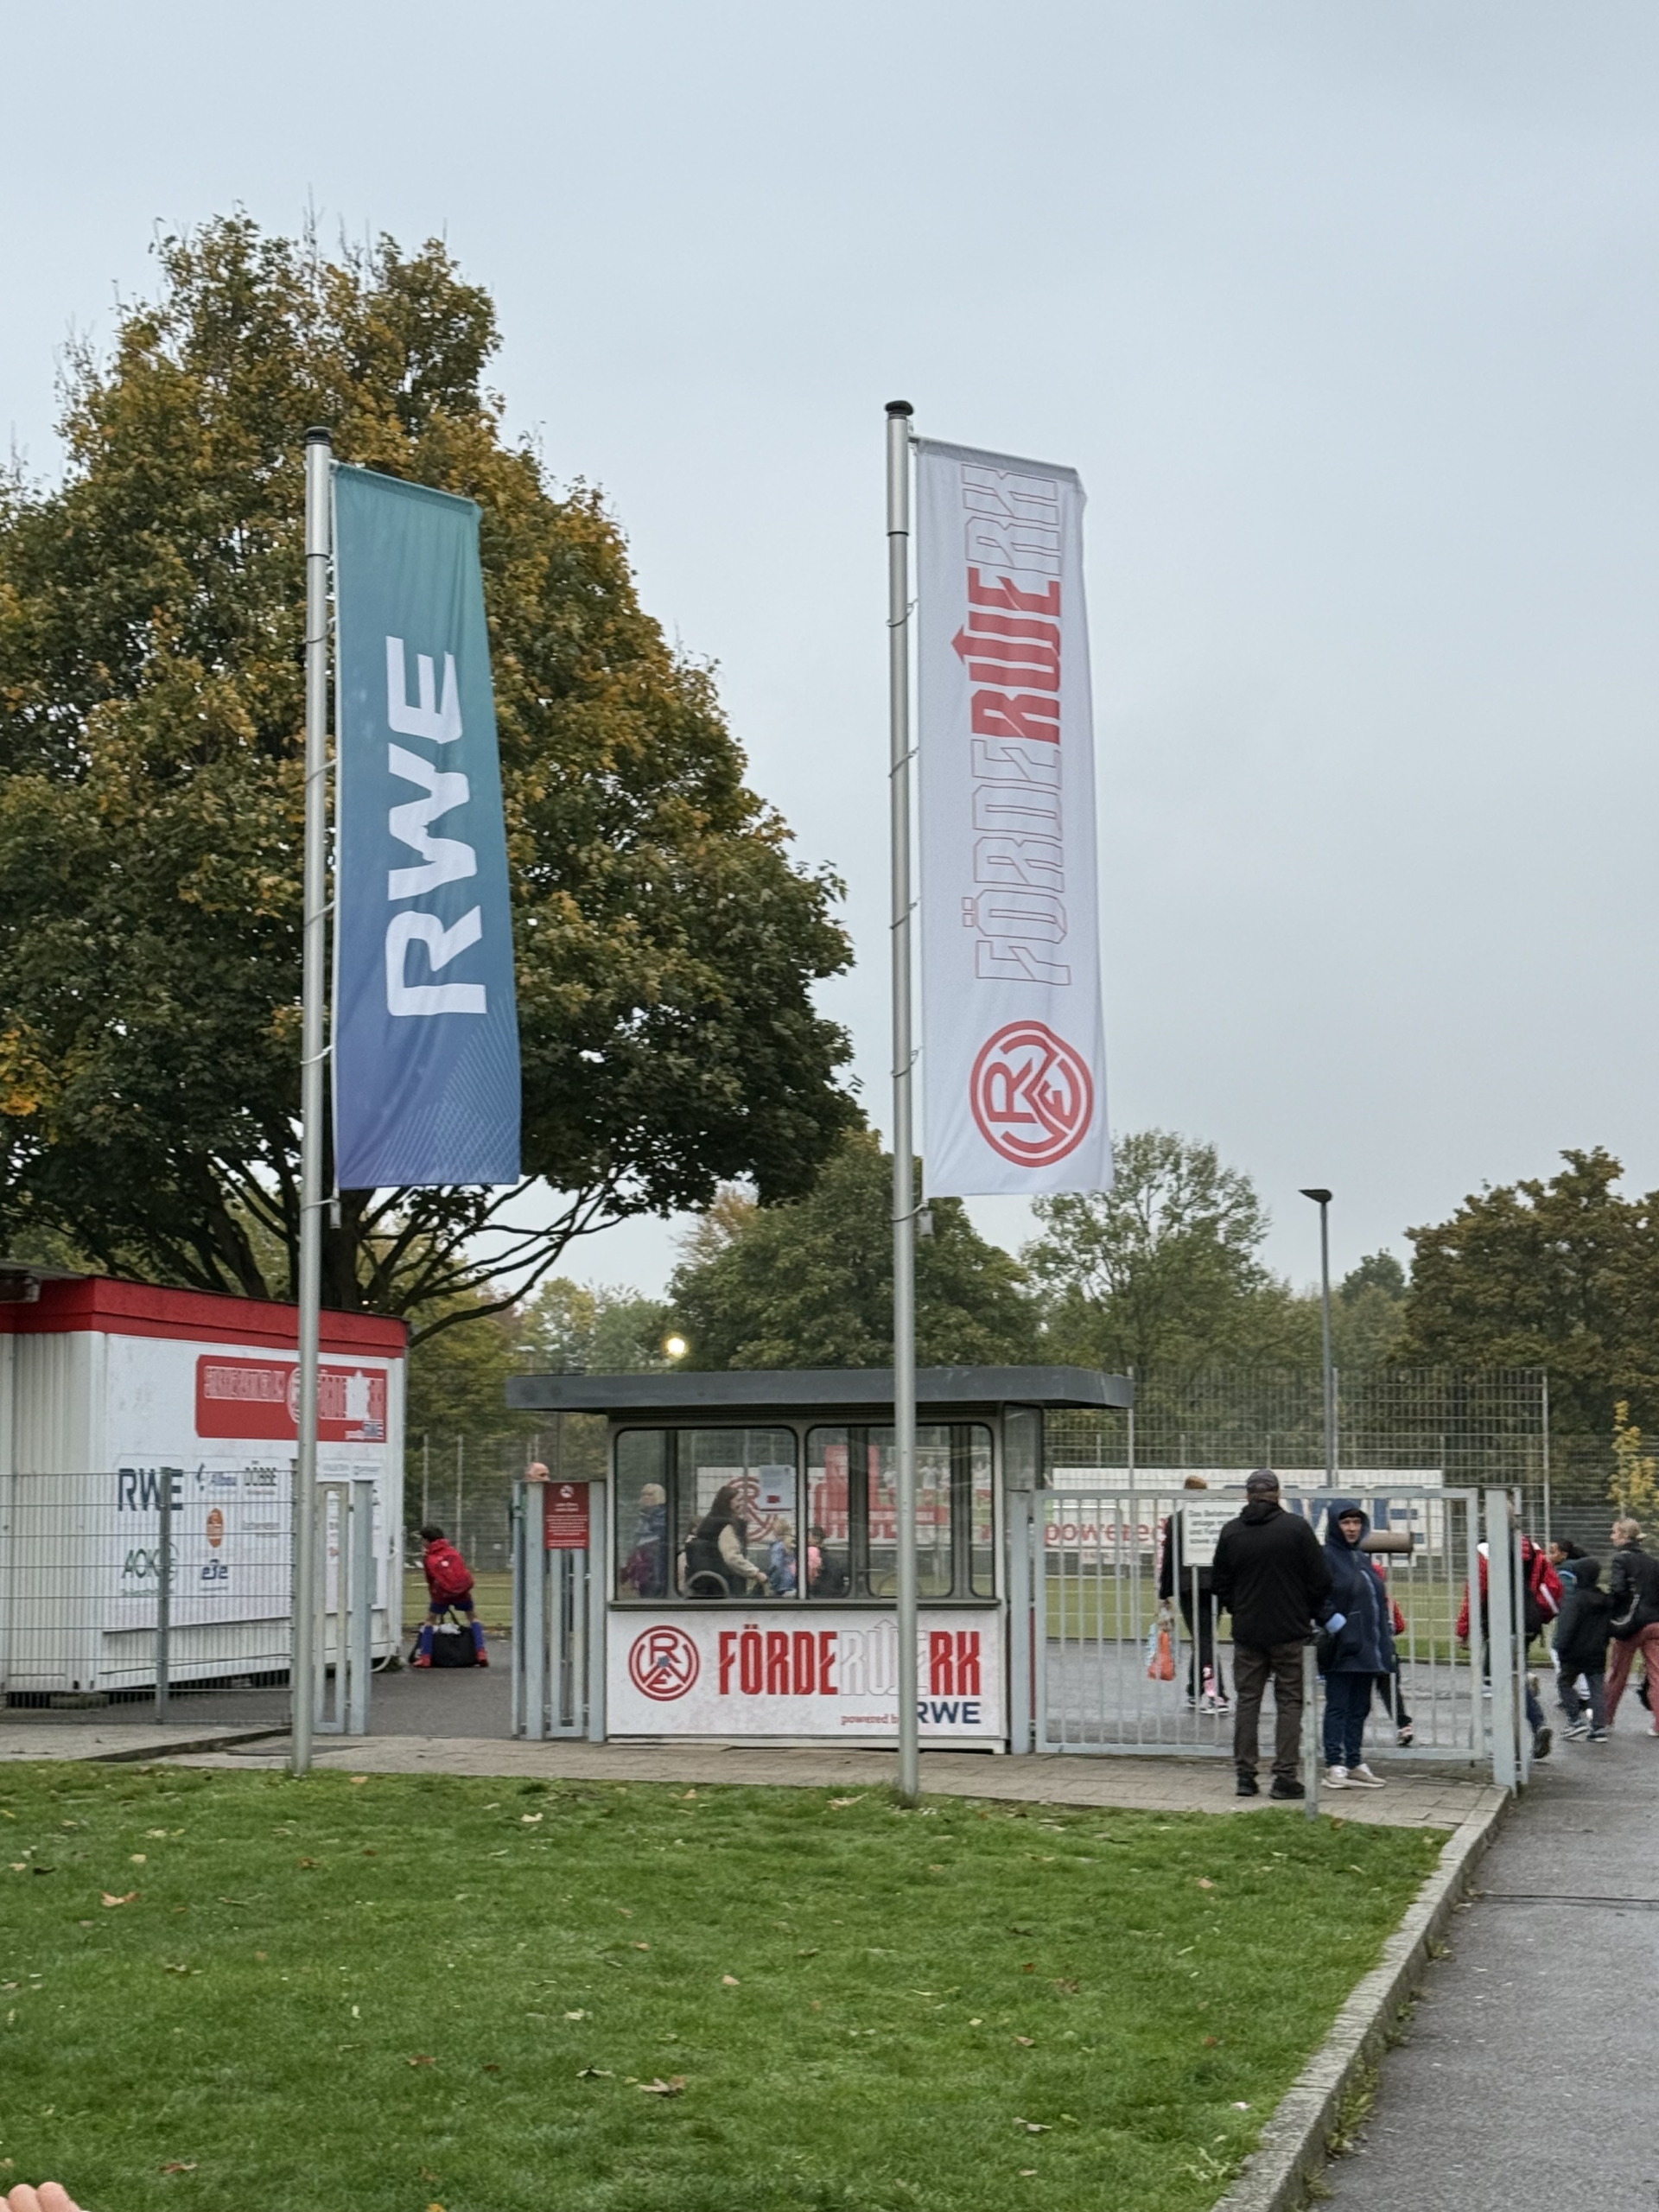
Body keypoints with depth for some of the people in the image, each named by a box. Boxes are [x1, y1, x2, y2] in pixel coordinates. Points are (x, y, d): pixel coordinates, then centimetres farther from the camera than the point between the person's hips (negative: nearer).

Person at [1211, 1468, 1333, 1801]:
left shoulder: (1231, 1532, 1)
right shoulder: (1296, 1527, -8)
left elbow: (1219, 1583, 6)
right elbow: (1321, 1578, -6)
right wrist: (1313, 1612, 10)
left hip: (1247, 1632, 3)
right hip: (1290, 1632, -3)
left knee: (1246, 1701, 10)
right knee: (1289, 1703, 3)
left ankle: (1245, 1776, 9)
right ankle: (1285, 1777, -1)